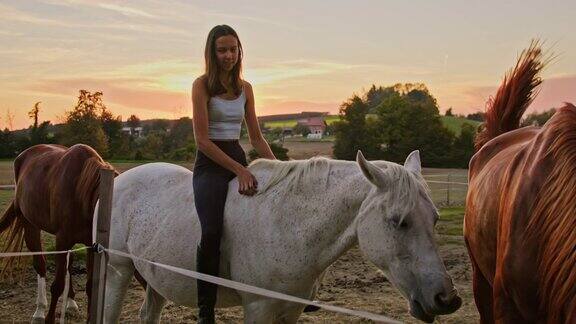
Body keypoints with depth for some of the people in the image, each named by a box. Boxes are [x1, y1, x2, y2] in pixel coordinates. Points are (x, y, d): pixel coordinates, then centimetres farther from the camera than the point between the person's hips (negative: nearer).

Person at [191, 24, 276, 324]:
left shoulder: (245, 88, 11)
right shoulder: (202, 85, -6)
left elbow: (256, 137, 17)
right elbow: (202, 140, -13)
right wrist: (239, 170, -18)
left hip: (240, 160, 6)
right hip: (210, 164, -6)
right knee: (212, 232, -28)